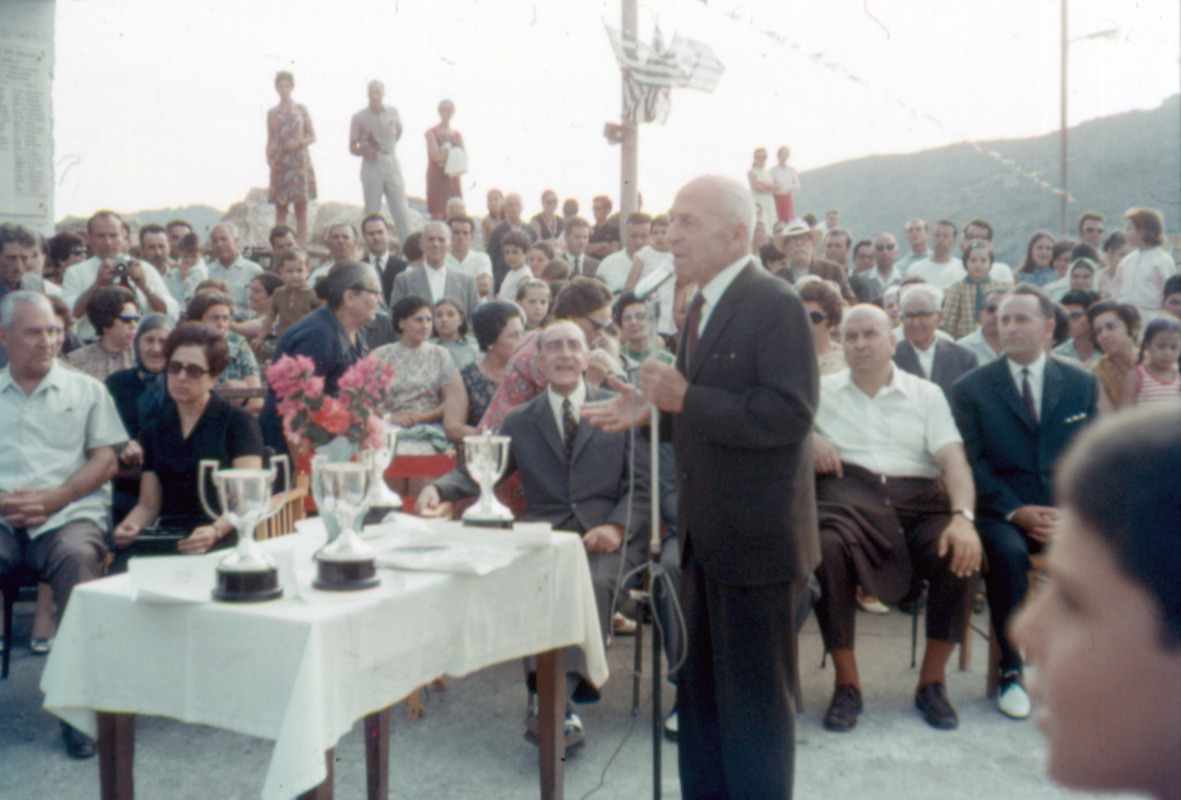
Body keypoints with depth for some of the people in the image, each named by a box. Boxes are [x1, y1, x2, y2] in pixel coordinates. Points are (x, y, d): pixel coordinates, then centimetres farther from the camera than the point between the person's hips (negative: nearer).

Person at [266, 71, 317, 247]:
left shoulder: (301, 109, 9)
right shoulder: (271, 113, 13)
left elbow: (312, 136, 7)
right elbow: (270, 141, 12)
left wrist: (299, 143, -11)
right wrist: (269, 159, -3)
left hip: (300, 161, -1)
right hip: (280, 164, 1)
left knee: (301, 208, -4)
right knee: (280, 209, 0)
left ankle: (302, 248, -3)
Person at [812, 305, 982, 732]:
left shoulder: (926, 395, 19)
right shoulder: (821, 391, 20)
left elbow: (953, 459, 5)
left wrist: (963, 516, -13)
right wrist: (809, 436, -4)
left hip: (917, 499, 1)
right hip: (846, 496, -1)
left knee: (961, 553, -29)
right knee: (826, 550, -35)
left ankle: (932, 681, -7)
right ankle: (846, 682, -16)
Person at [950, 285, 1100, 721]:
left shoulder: (1082, 383, 12)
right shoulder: (971, 388, 6)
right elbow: (973, 462, -2)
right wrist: (1016, 511, -15)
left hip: (1066, 509, 2)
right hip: (1002, 509, -2)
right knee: (1007, 552, -34)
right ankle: (1010, 670, -16)